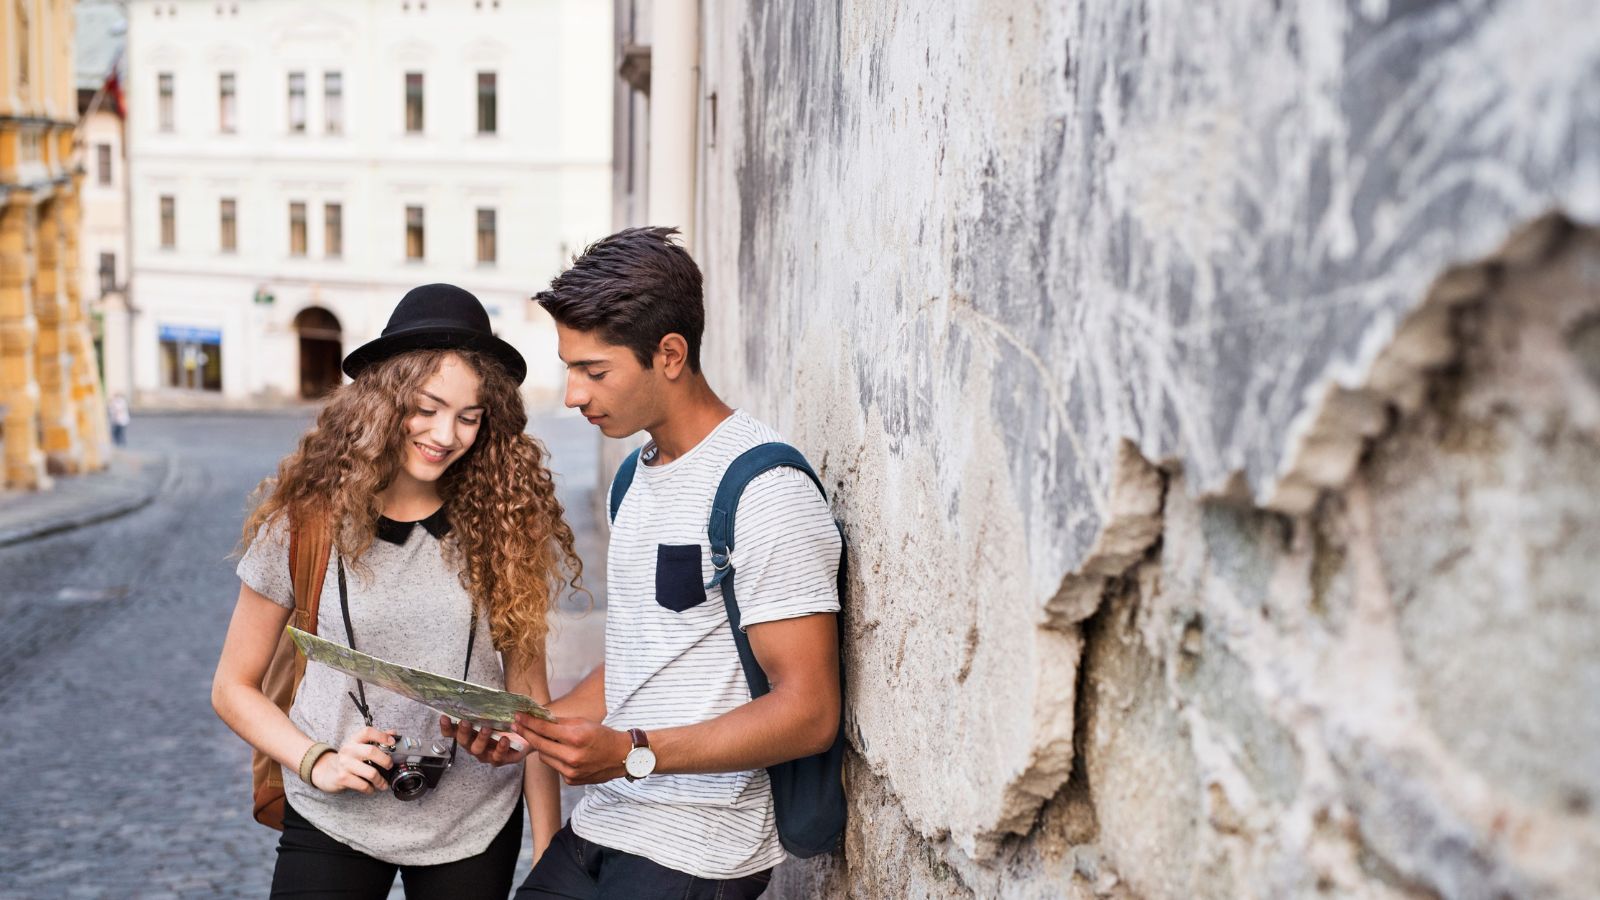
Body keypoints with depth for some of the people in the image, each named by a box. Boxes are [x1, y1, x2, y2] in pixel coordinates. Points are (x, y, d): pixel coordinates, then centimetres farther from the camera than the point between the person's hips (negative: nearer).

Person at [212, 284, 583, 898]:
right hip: (333, 821, -1)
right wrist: (318, 762, -13)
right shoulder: (306, 519, -6)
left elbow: (528, 691, 0)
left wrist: (548, 848, -1)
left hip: (475, 825, 1)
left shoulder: (504, 524, -5)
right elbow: (234, 687, 3)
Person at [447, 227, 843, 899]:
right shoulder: (637, 476, 13)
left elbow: (808, 713, -20)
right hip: (603, 821, 8)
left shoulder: (766, 491, -16)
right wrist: (531, 729, 4)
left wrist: (633, 753, -25)